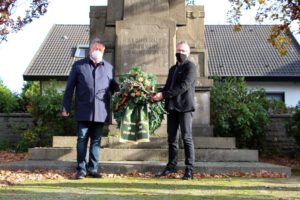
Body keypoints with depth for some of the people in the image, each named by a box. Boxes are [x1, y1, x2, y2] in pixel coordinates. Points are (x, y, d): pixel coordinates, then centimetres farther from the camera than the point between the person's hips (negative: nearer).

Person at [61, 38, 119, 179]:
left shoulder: (109, 67, 13)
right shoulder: (78, 66, 6)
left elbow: (114, 87, 16)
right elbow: (69, 88, 4)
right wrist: (65, 108, 0)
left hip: (101, 111, 2)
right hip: (83, 110, -2)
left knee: (96, 140, 8)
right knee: (82, 140, 3)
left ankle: (93, 169, 16)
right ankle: (81, 169, 10)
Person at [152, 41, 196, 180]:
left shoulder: (190, 66, -1)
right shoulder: (173, 69, 23)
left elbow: (184, 86, -14)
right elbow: (168, 86, 20)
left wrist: (163, 95, -15)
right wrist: (159, 96, -1)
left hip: (184, 107, -7)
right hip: (172, 107, 7)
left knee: (186, 138, -6)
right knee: (172, 138, 9)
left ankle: (189, 169, -3)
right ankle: (172, 166, 18)